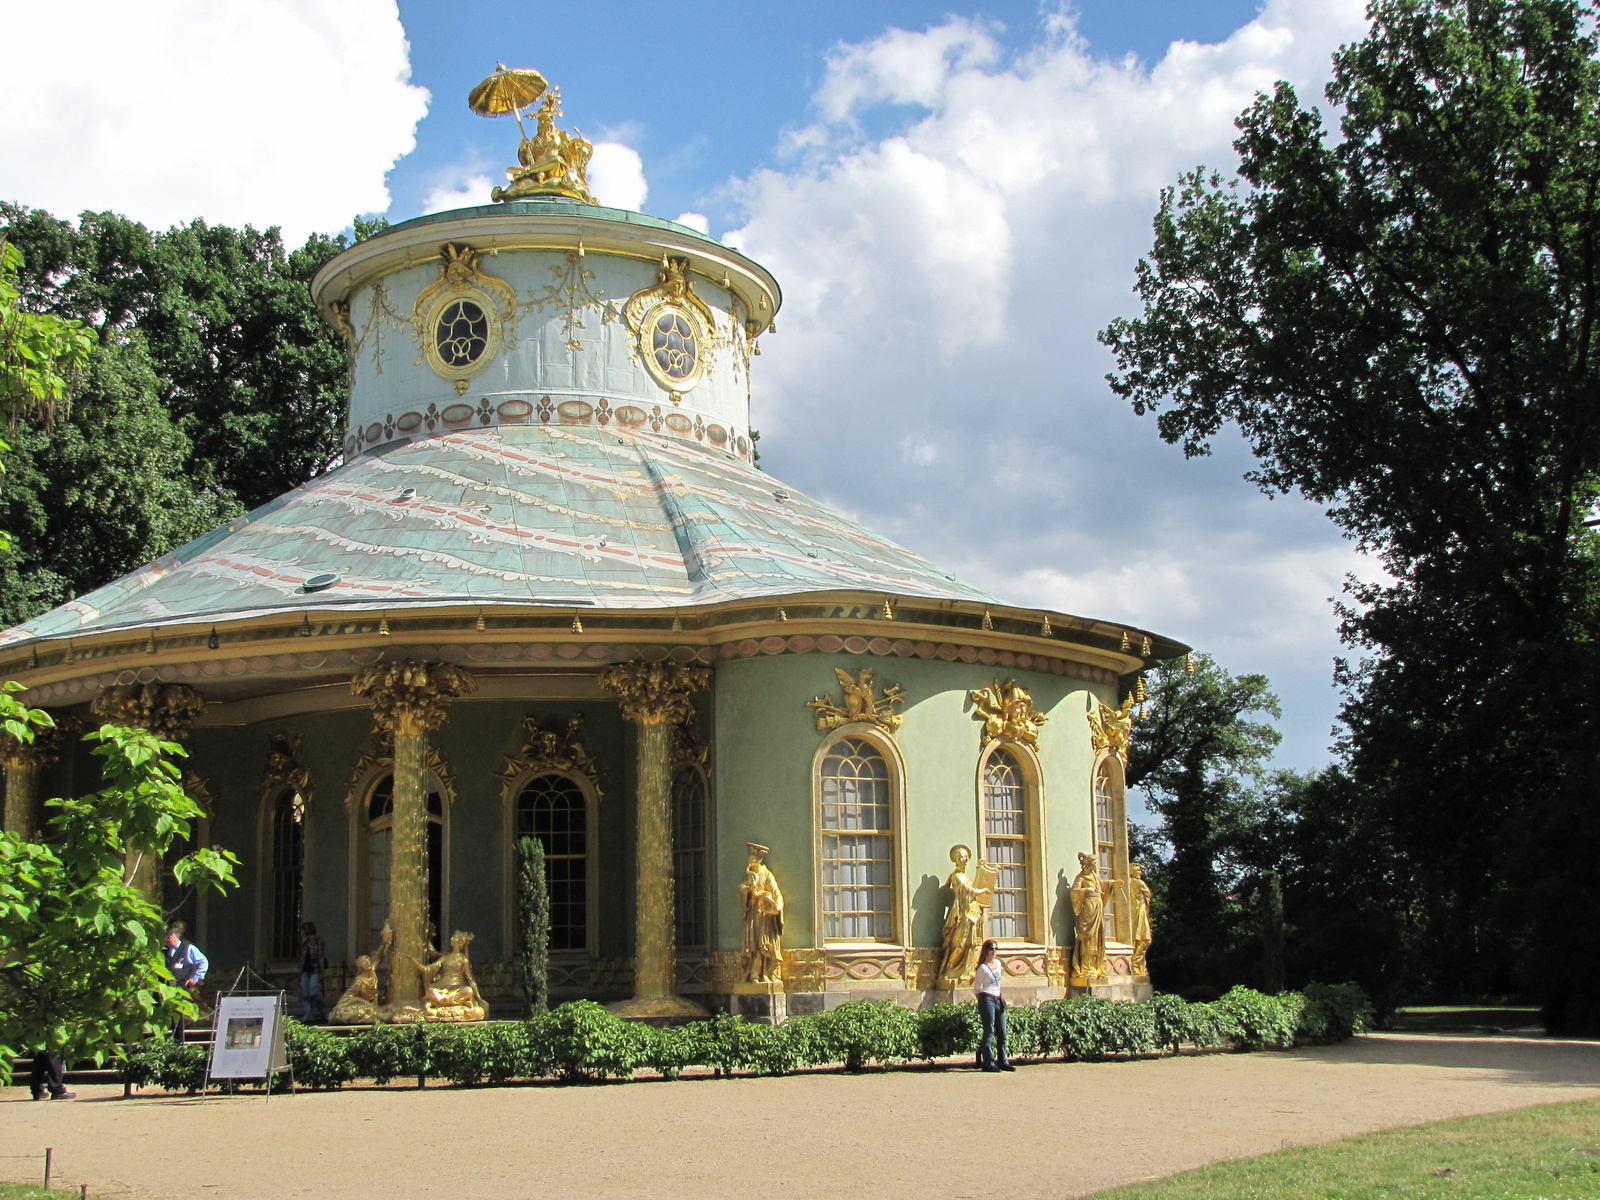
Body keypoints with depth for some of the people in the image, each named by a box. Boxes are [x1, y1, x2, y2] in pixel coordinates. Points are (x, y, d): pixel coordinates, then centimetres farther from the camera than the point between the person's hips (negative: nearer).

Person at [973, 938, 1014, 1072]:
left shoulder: (998, 963, 13)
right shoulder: (983, 968, -8)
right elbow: (976, 987, -3)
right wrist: (981, 1001, -3)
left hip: (998, 1000, 7)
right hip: (987, 1000, -7)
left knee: (1002, 1033, 7)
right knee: (989, 1032, -6)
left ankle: (1003, 1062, 13)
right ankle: (989, 1063, -4)